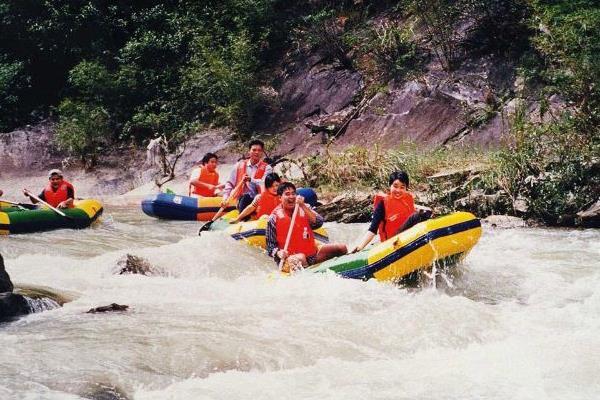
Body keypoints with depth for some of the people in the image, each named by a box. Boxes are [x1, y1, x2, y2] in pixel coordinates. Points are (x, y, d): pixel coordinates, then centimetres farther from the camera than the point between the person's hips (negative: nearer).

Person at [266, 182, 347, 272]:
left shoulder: (304, 209, 9)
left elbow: (319, 223, -9)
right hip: (289, 258, -5)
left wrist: (303, 206, -16)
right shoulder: (274, 218, -2)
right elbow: (270, 246, -1)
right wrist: (278, 253, -22)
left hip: (312, 254, 5)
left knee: (341, 248, -7)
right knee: (299, 258, -40)